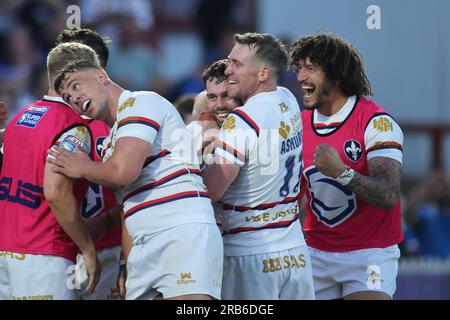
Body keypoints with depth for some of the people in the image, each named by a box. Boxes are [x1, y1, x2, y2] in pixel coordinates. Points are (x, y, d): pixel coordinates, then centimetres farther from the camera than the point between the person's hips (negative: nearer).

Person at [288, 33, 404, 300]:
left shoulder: (376, 122, -12)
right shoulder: (299, 125, 6)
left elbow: (388, 195, -23)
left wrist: (342, 172, -35)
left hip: (368, 255, -5)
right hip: (317, 254, 5)